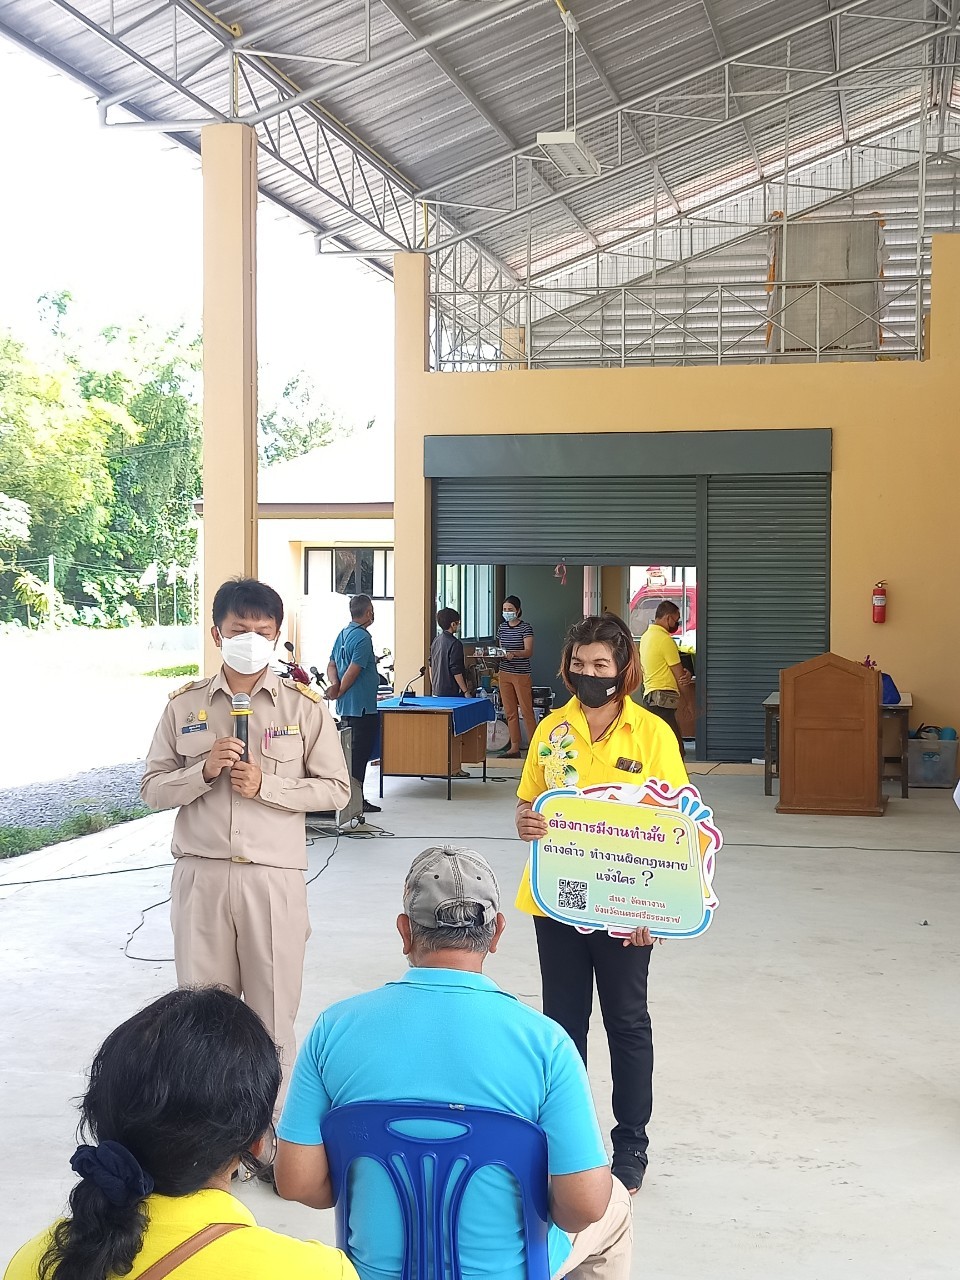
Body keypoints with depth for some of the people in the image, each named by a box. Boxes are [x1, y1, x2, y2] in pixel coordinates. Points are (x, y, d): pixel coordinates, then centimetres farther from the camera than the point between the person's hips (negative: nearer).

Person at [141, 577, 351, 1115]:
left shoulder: (305, 706, 0)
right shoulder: (185, 704, 5)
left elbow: (336, 788, 0)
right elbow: (153, 788, 6)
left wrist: (266, 785, -13)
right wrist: (203, 770, -13)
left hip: (274, 875, -2)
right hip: (202, 873, 2)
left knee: (273, 1011, 5)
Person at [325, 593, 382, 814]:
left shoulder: (343, 634, 13)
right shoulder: (363, 637, -16)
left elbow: (332, 665, 12)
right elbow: (353, 671, -21)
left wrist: (334, 685, -4)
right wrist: (338, 693, -9)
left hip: (346, 706, 9)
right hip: (362, 705, -9)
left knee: (350, 753, 14)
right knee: (360, 754, -3)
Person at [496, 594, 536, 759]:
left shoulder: (525, 628, -7)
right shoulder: (502, 627, 11)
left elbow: (529, 652, -16)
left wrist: (513, 654, -33)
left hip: (521, 674, -6)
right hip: (505, 674, 6)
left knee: (527, 711, -5)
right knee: (509, 712, 7)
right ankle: (514, 748, 11)